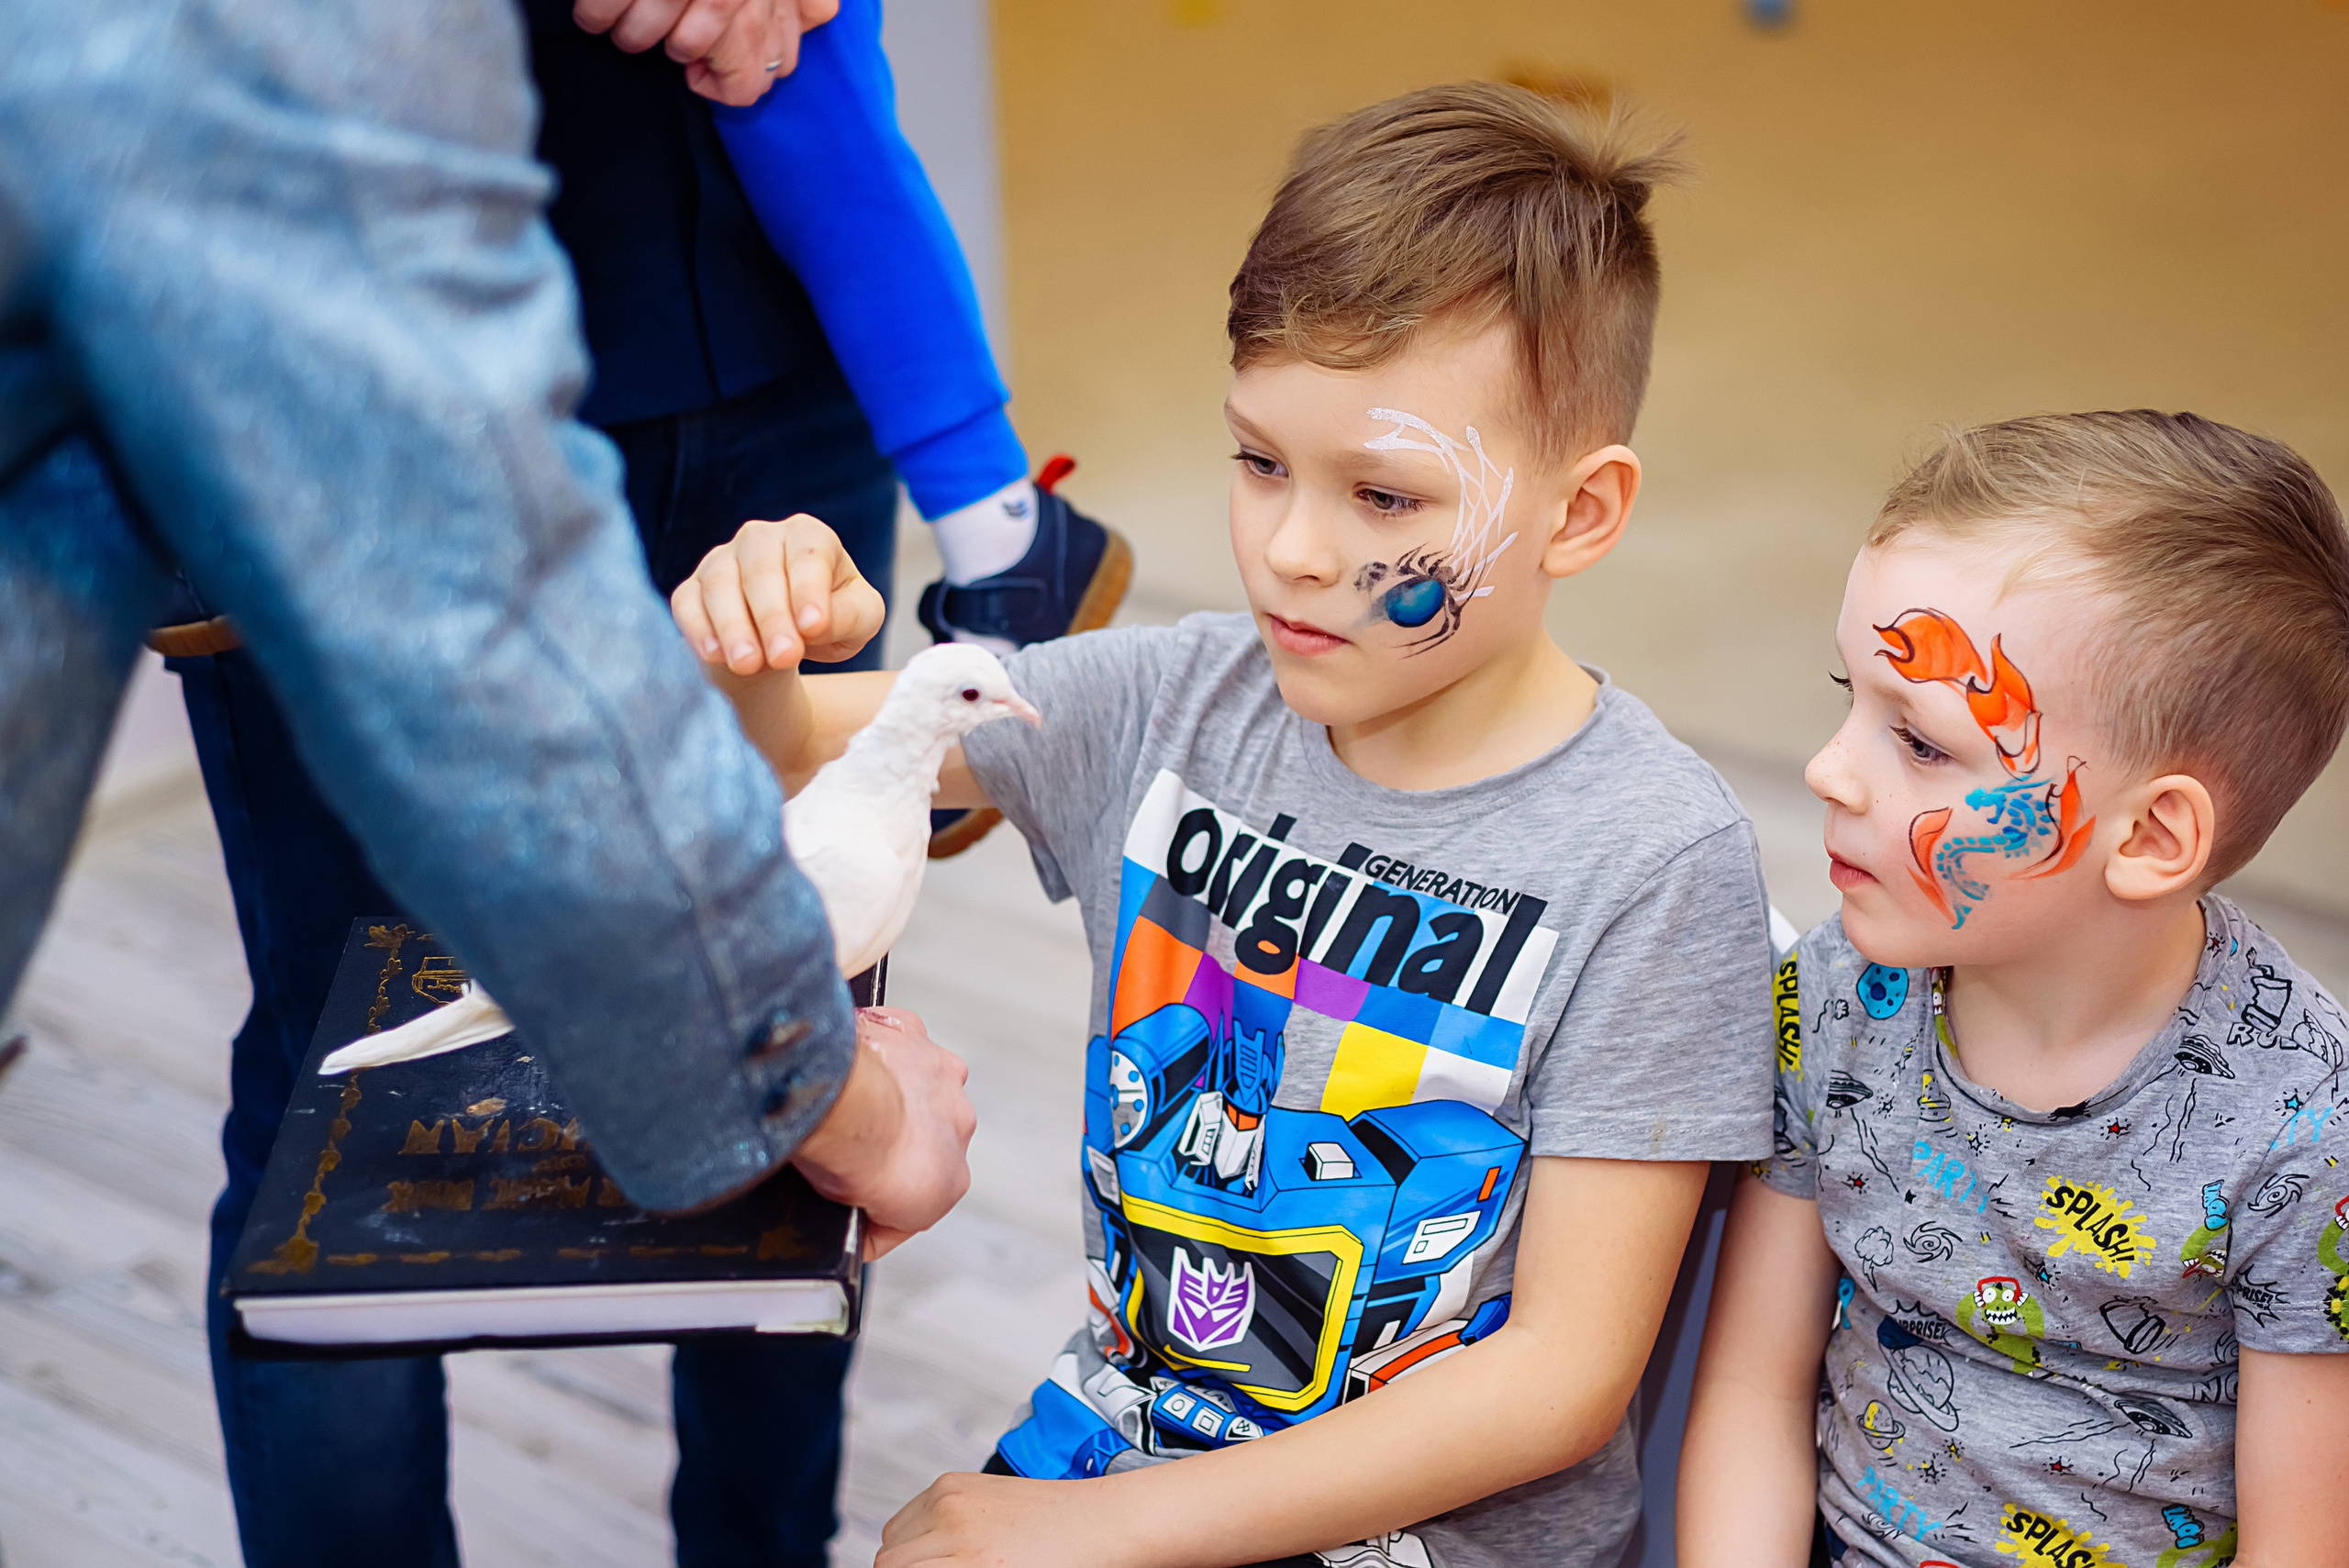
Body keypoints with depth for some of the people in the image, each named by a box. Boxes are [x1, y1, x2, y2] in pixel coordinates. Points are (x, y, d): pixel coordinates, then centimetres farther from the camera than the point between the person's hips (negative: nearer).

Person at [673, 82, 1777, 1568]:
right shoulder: (1177, 705, -3)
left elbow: (1566, 1376, -15)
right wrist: (746, 638, -17)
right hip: (1110, 1436, 5)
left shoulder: (1652, 855, -17)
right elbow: (781, 748, 7)